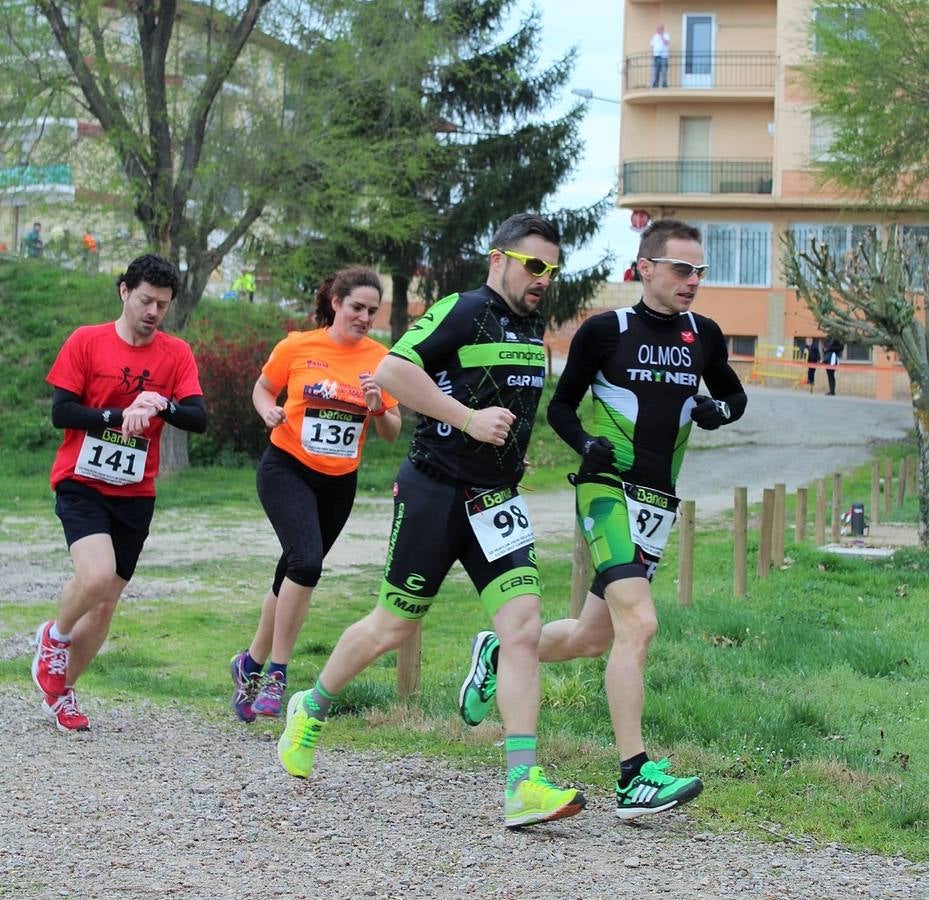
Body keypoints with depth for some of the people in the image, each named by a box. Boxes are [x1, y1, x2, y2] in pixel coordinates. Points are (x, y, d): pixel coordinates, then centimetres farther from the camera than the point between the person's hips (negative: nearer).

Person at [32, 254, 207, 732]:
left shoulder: (177, 354, 2)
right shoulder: (86, 342, -4)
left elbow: (198, 418, -7)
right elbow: (60, 411, -8)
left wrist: (162, 406, -27)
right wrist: (118, 416, -21)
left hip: (135, 494, 4)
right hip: (81, 483, -4)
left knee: (106, 602, 7)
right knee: (96, 575, -26)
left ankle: (61, 690, 27)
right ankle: (55, 637, 5)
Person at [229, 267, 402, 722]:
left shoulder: (380, 359, -2)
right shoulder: (297, 347, -8)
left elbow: (392, 433, 3)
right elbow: (262, 389, 8)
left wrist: (378, 409, -18)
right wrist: (269, 411, -14)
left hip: (339, 481, 4)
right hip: (287, 469, -4)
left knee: (294, 573, 12)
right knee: (306, 561, -24)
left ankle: (252, 663, 30)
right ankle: (276, 673, -14)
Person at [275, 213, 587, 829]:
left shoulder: (534, 327, 12)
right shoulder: (463, 312, -13)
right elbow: (392, 371, -22)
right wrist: (469, 419, -23)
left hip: (497, 501, 6)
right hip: (435, 493, -6)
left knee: (523, 628, -11)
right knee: (393, 627, 7)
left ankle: (523, 786, -16)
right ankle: (311, 711, 35)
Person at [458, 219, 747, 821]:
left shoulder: (704, 336, 9)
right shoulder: (605, 331, -5)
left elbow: (735, 394, 23)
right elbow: (561, 404, 4)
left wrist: (719, 409, 0)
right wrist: (587, 444, -16)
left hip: (659, 503, 6)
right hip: (609, 490, -6)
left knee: (592, 637, 14)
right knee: (638, 622, -23)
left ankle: (497, 655, 43)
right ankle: (636, 780, -23)